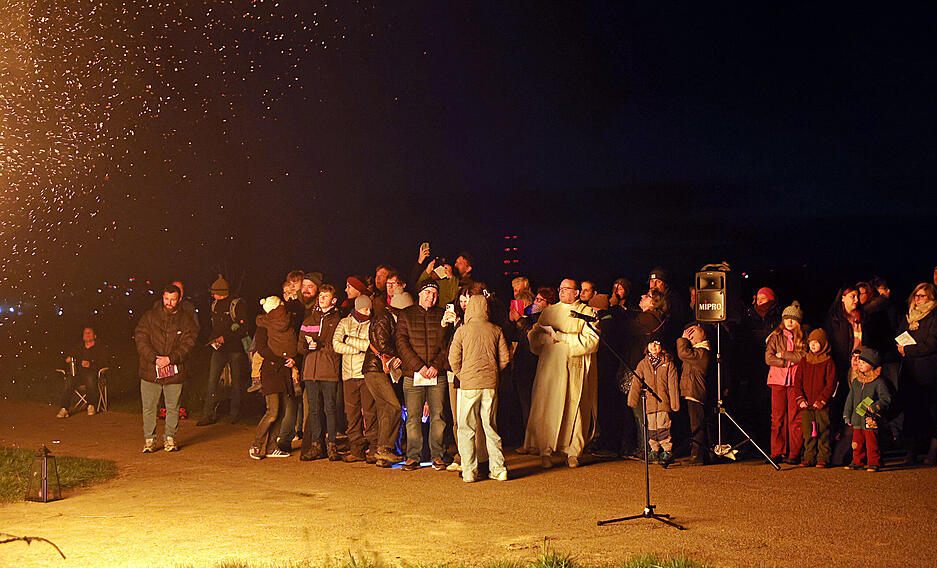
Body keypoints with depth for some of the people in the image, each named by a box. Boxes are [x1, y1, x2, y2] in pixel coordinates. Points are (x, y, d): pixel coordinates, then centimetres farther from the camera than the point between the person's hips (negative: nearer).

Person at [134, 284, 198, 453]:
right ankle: (149, 439, 18)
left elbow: (188, 344, -3)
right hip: (150, 371, 0)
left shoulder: (186, 320, 4)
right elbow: (140, 339, -2)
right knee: (149, 407, 5)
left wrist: (170, 359, -16)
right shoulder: (150, 316, 4)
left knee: (173, 407, 7)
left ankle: (170, 437, 22)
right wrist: (154, 358, -14)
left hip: (174, 372, 0)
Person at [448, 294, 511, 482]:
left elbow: (453, 359, -3)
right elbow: (504, 358, 5)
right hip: (491, 384, 3)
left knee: (466, 428, 5)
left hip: (468, 384, -3)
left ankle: (469, 472, 3)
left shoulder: (462, 330, -4)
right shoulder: (496, 330, 3)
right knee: (490, 427, 13)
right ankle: (498, 469, 12)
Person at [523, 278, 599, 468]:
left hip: (575, 367, -2)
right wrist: (547, 336, -9)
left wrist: (561, 336, -10)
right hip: (550, 365, 2)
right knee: (547, 407, -6)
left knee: (575, 408, -4)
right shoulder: (549, 311, 18)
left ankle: (573, 452, 4)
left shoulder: (587, 313, 7)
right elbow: (534, 335, 13)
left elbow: (591, 339, -6)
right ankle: (545, 451, -1)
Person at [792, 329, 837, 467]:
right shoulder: (804, 361, 12)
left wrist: (821, 400, -13)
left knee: (823, 432, -1)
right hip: (806, 404, 4)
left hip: (822, 405, -4)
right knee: (808, 433, 6)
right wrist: (800, 399, -3)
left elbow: (831, 383, -5)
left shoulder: (828, 362, -1)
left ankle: (823, 458, 5)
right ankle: (809, 458, 11)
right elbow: (797, 381, 10)